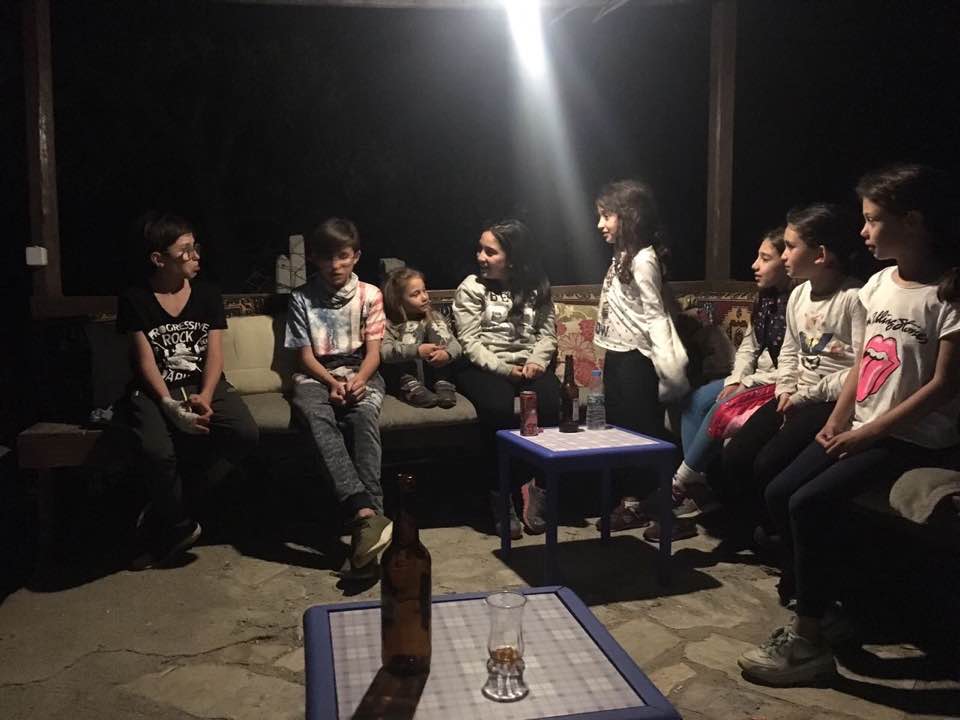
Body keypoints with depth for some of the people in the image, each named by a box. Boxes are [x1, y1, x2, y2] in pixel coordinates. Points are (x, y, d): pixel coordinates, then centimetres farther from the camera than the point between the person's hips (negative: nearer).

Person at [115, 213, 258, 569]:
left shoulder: (208, 294, 6)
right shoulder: (134, 300, -2)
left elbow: (214, 353, -1)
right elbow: (145, 361, -8)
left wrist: (205, 397, -19)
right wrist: (170, 405, -24)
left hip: (204, 384, 3)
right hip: (156, 390, -3)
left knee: (246, 433, -27)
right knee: (156, 451, -35)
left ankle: (163, 517, -10)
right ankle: (180, 526, -4)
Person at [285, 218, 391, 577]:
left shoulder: (369, 295, 4)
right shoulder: (302, 298, 5)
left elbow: (373, 352, 1)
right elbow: (305, 355, 2)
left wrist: (359, 380, -20)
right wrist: (332, 383, -16)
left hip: (360, 374, 0)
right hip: (317, 376, 0)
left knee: (366, 414, -36)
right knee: (317, 416, -36)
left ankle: (364, 518, -46)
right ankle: (366, 512, -52)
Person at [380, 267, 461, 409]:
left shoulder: (434, 317, 10)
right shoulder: (389, 324, -2)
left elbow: (455, 345, -4)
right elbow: (384, 352, -22)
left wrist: (447, 354, -29)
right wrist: (416, 350, -38)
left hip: (431, 375, 3)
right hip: (403, 377, -3)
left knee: (433, 326, -12)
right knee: (414, 328, -18)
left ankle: (442, 384, -24)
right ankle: (410, 386, -33)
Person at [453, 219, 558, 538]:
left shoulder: (537, 287, 12)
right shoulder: (471, 287, 3)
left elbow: (548, 332, 10)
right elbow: (469, 342, -5)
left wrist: (537, 360, -12)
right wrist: (504, 369, -17)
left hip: (529, 366, 3)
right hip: (485, 368, -2)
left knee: (551, 402, -31)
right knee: (499, 409, -35)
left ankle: (538, 489, -20)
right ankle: (503, 496, -22)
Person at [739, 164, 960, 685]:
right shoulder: (879, 283, 9)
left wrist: (869, 433, -18)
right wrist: (836, 421, 1)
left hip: (912, 437, -8)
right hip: (862, 429, 8)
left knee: (810, 503, -21)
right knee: (778, 493, -5)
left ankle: (808, 638, -9)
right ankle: (824, 600, 9)